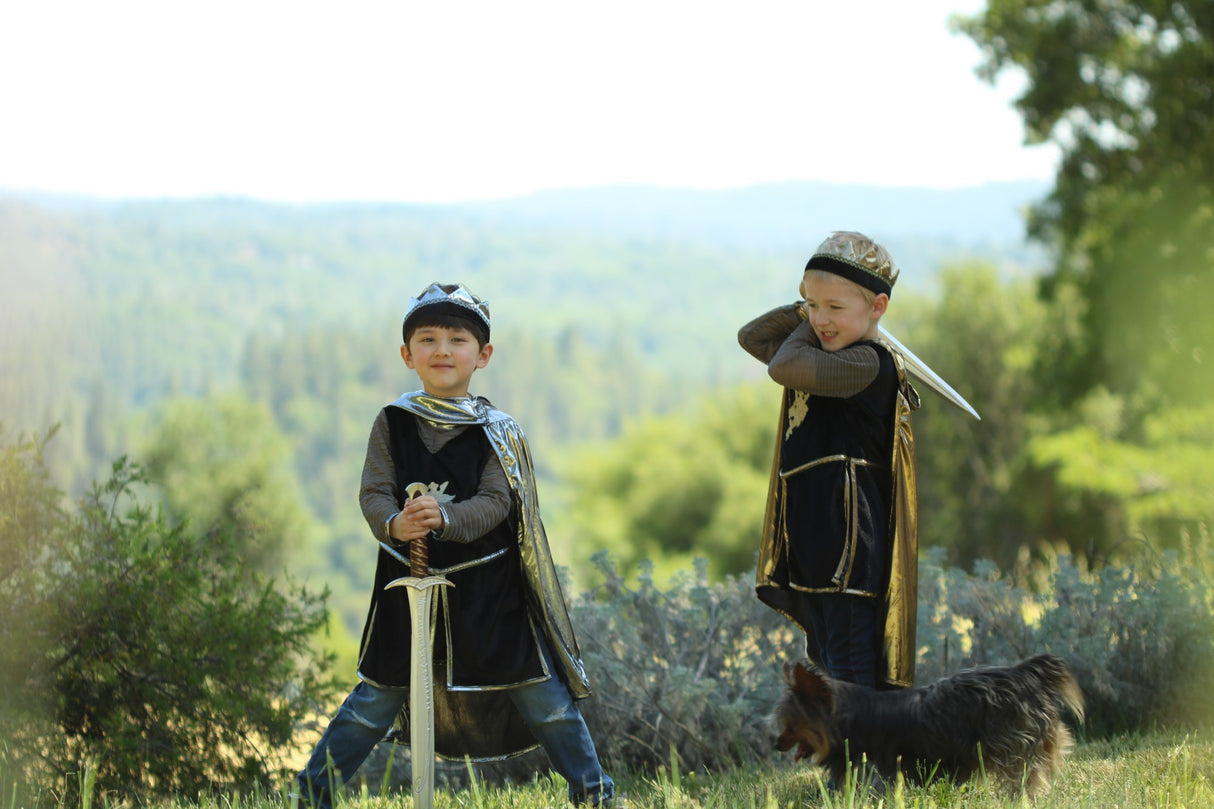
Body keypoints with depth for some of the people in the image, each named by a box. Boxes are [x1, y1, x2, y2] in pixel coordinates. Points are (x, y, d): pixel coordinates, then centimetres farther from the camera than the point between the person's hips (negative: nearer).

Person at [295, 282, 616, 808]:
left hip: (487, 586, 0)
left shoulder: (497, 431, -3)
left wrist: (446, 518, -34)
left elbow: (495, 502, -14)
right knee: (377, 697, 4)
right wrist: (393, 524, -31)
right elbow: (373, 492, -8)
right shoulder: (392, 424, 0)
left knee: (539, 693, 2)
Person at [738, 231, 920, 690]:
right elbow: (751, 338, 22)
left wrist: (805, 330, -4)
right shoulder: (828, 360, 13)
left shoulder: (867, 363, -15)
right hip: (811, 554, 10)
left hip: (850, 554, -10)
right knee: (825, 667, 17)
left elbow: (783, 366, -26)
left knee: (853, 680, -11)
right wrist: (808, 309, 7)